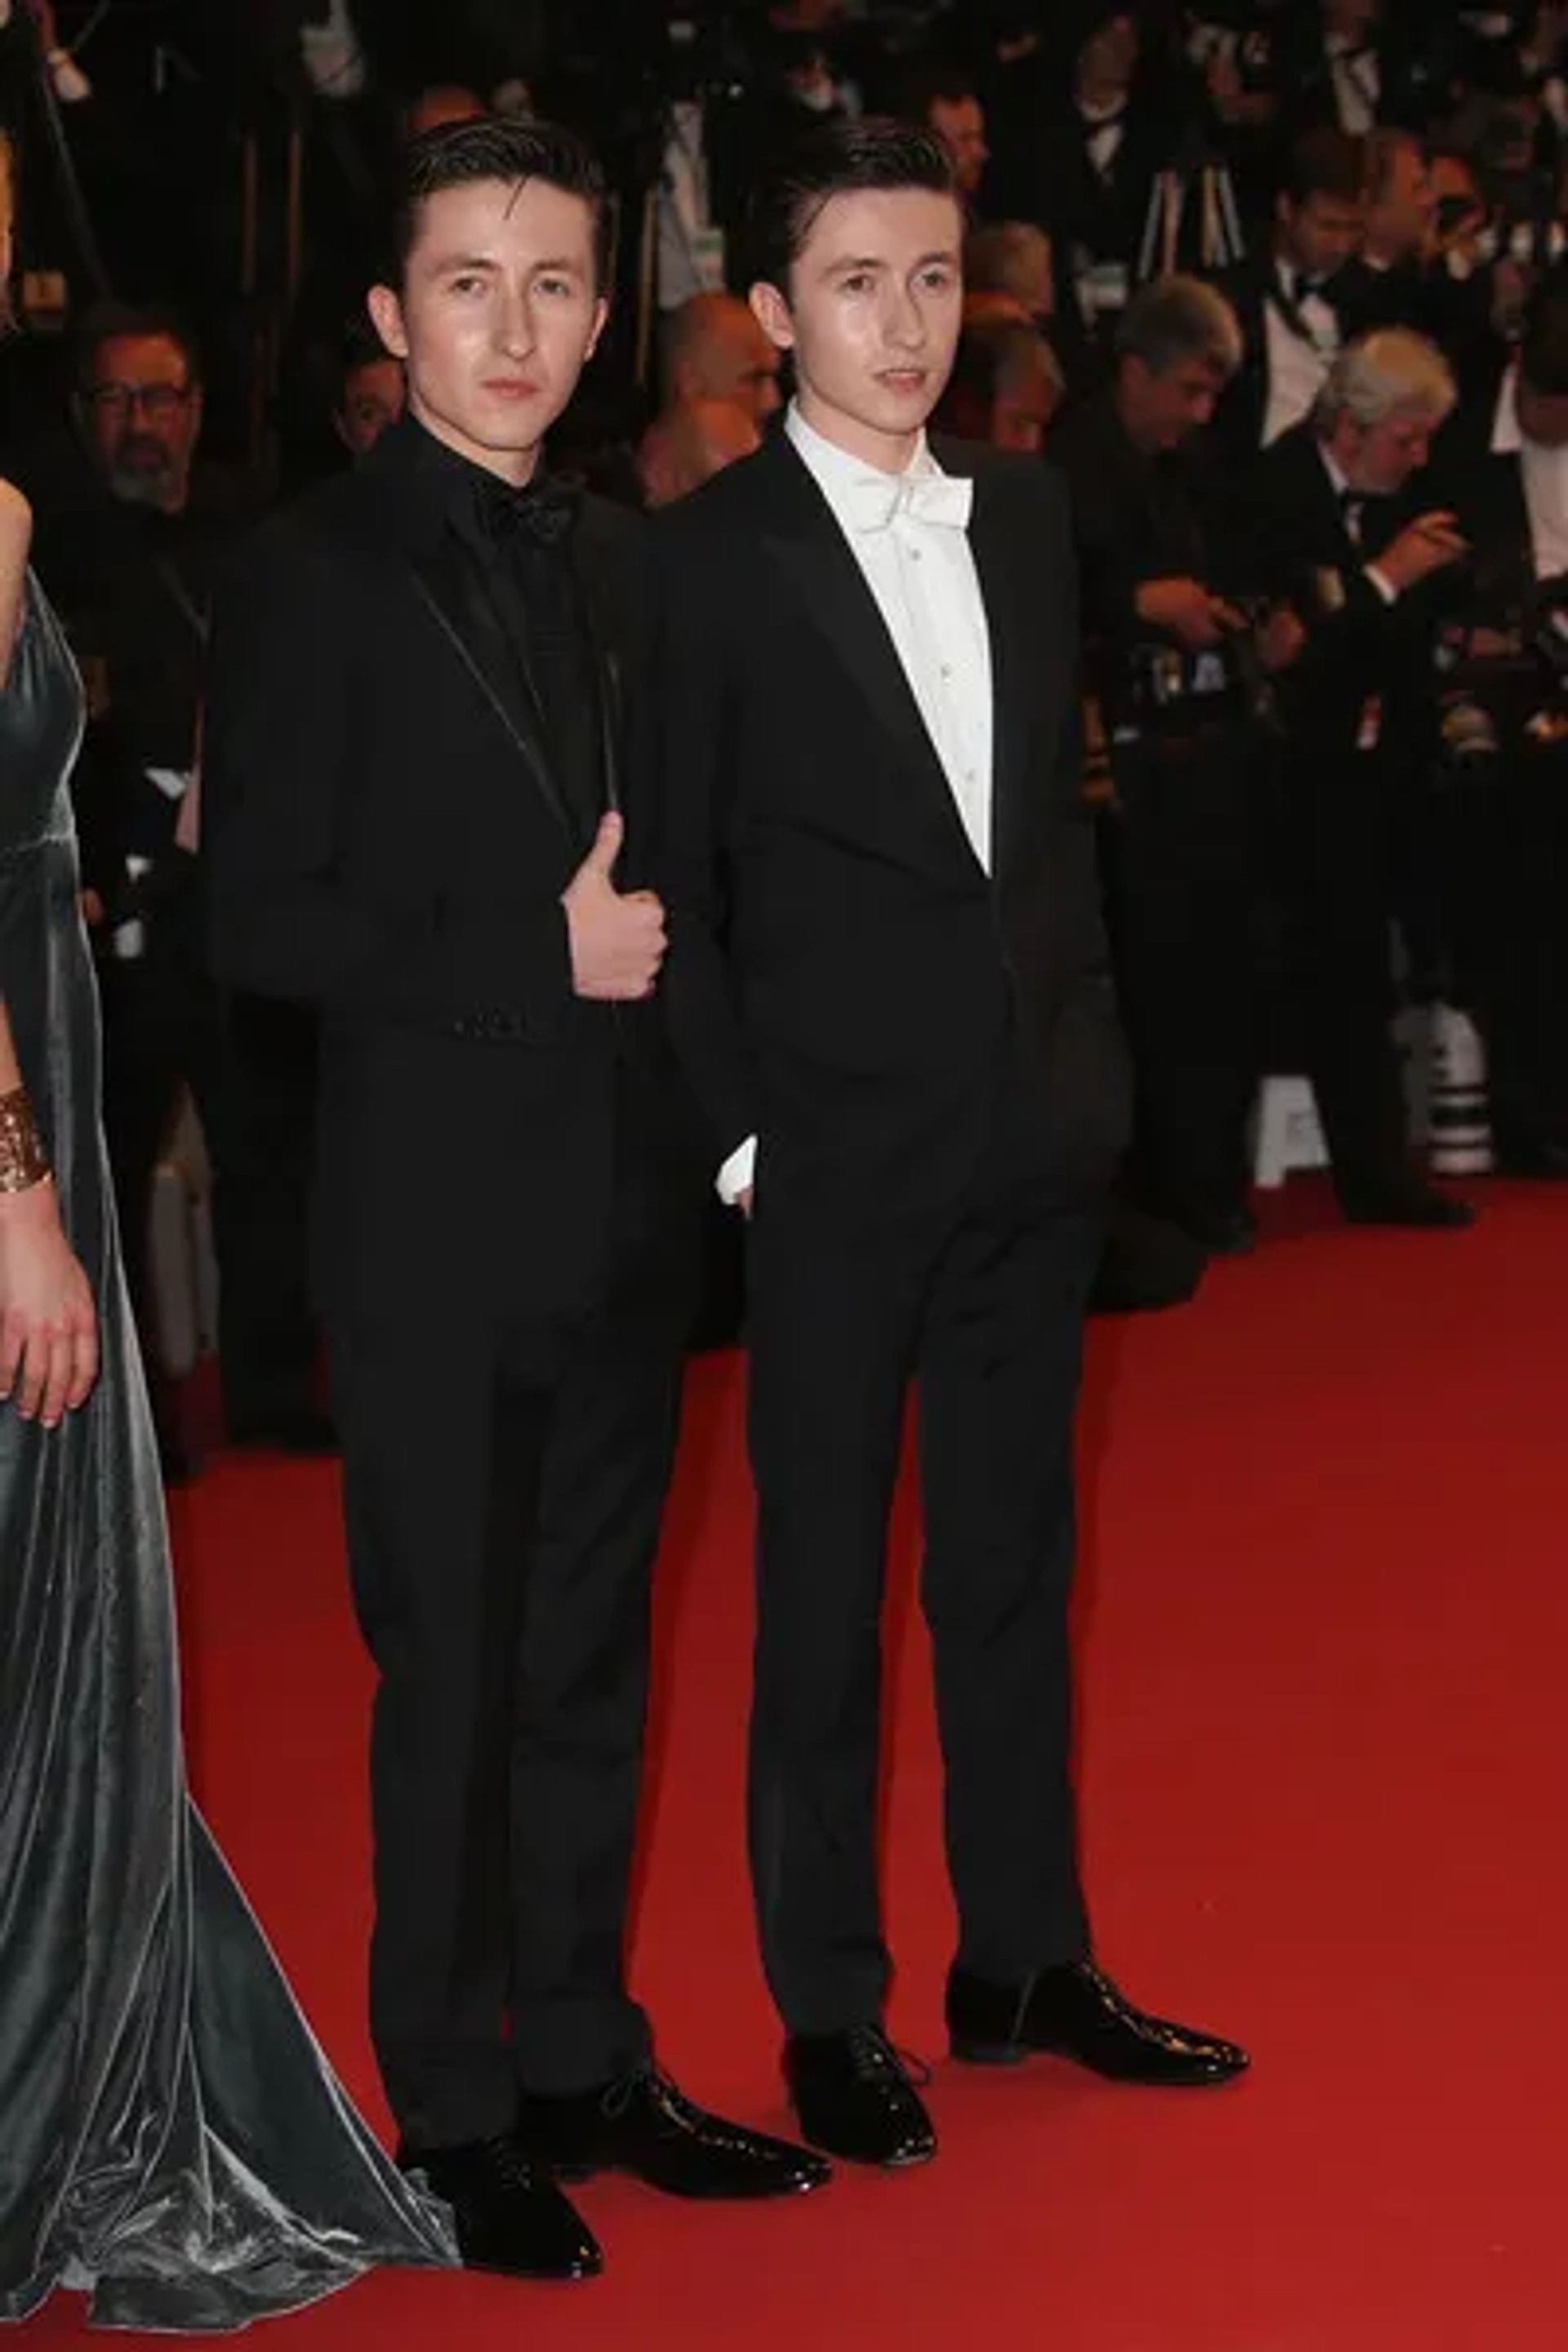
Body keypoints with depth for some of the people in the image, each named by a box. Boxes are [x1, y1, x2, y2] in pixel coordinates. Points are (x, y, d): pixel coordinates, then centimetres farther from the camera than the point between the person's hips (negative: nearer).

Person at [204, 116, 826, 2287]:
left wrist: (661, 957, -2)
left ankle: (582, 2062, 26)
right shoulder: (317, 575, -8)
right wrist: (540, 960, -15)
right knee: (454, 1671, 2)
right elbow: (260, 920, -13)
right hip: (441, 1210, -6)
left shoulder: (614, 563, 11)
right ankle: (452, 2109, 15)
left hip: (625, 1195, 6)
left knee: (591, 1657, 14)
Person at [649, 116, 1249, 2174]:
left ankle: (1026, 1959, 26)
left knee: (1016, 1559, 14)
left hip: (1038, 1131, 5)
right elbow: (673, 879, -7)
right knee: (825, 1586, 4)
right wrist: (738, 1124, -10)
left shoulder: (1026, 515, 8)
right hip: (840, 1150, -5)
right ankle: (830, 2013, 14)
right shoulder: (709, 556, -8)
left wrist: (1092, 1044, 9)